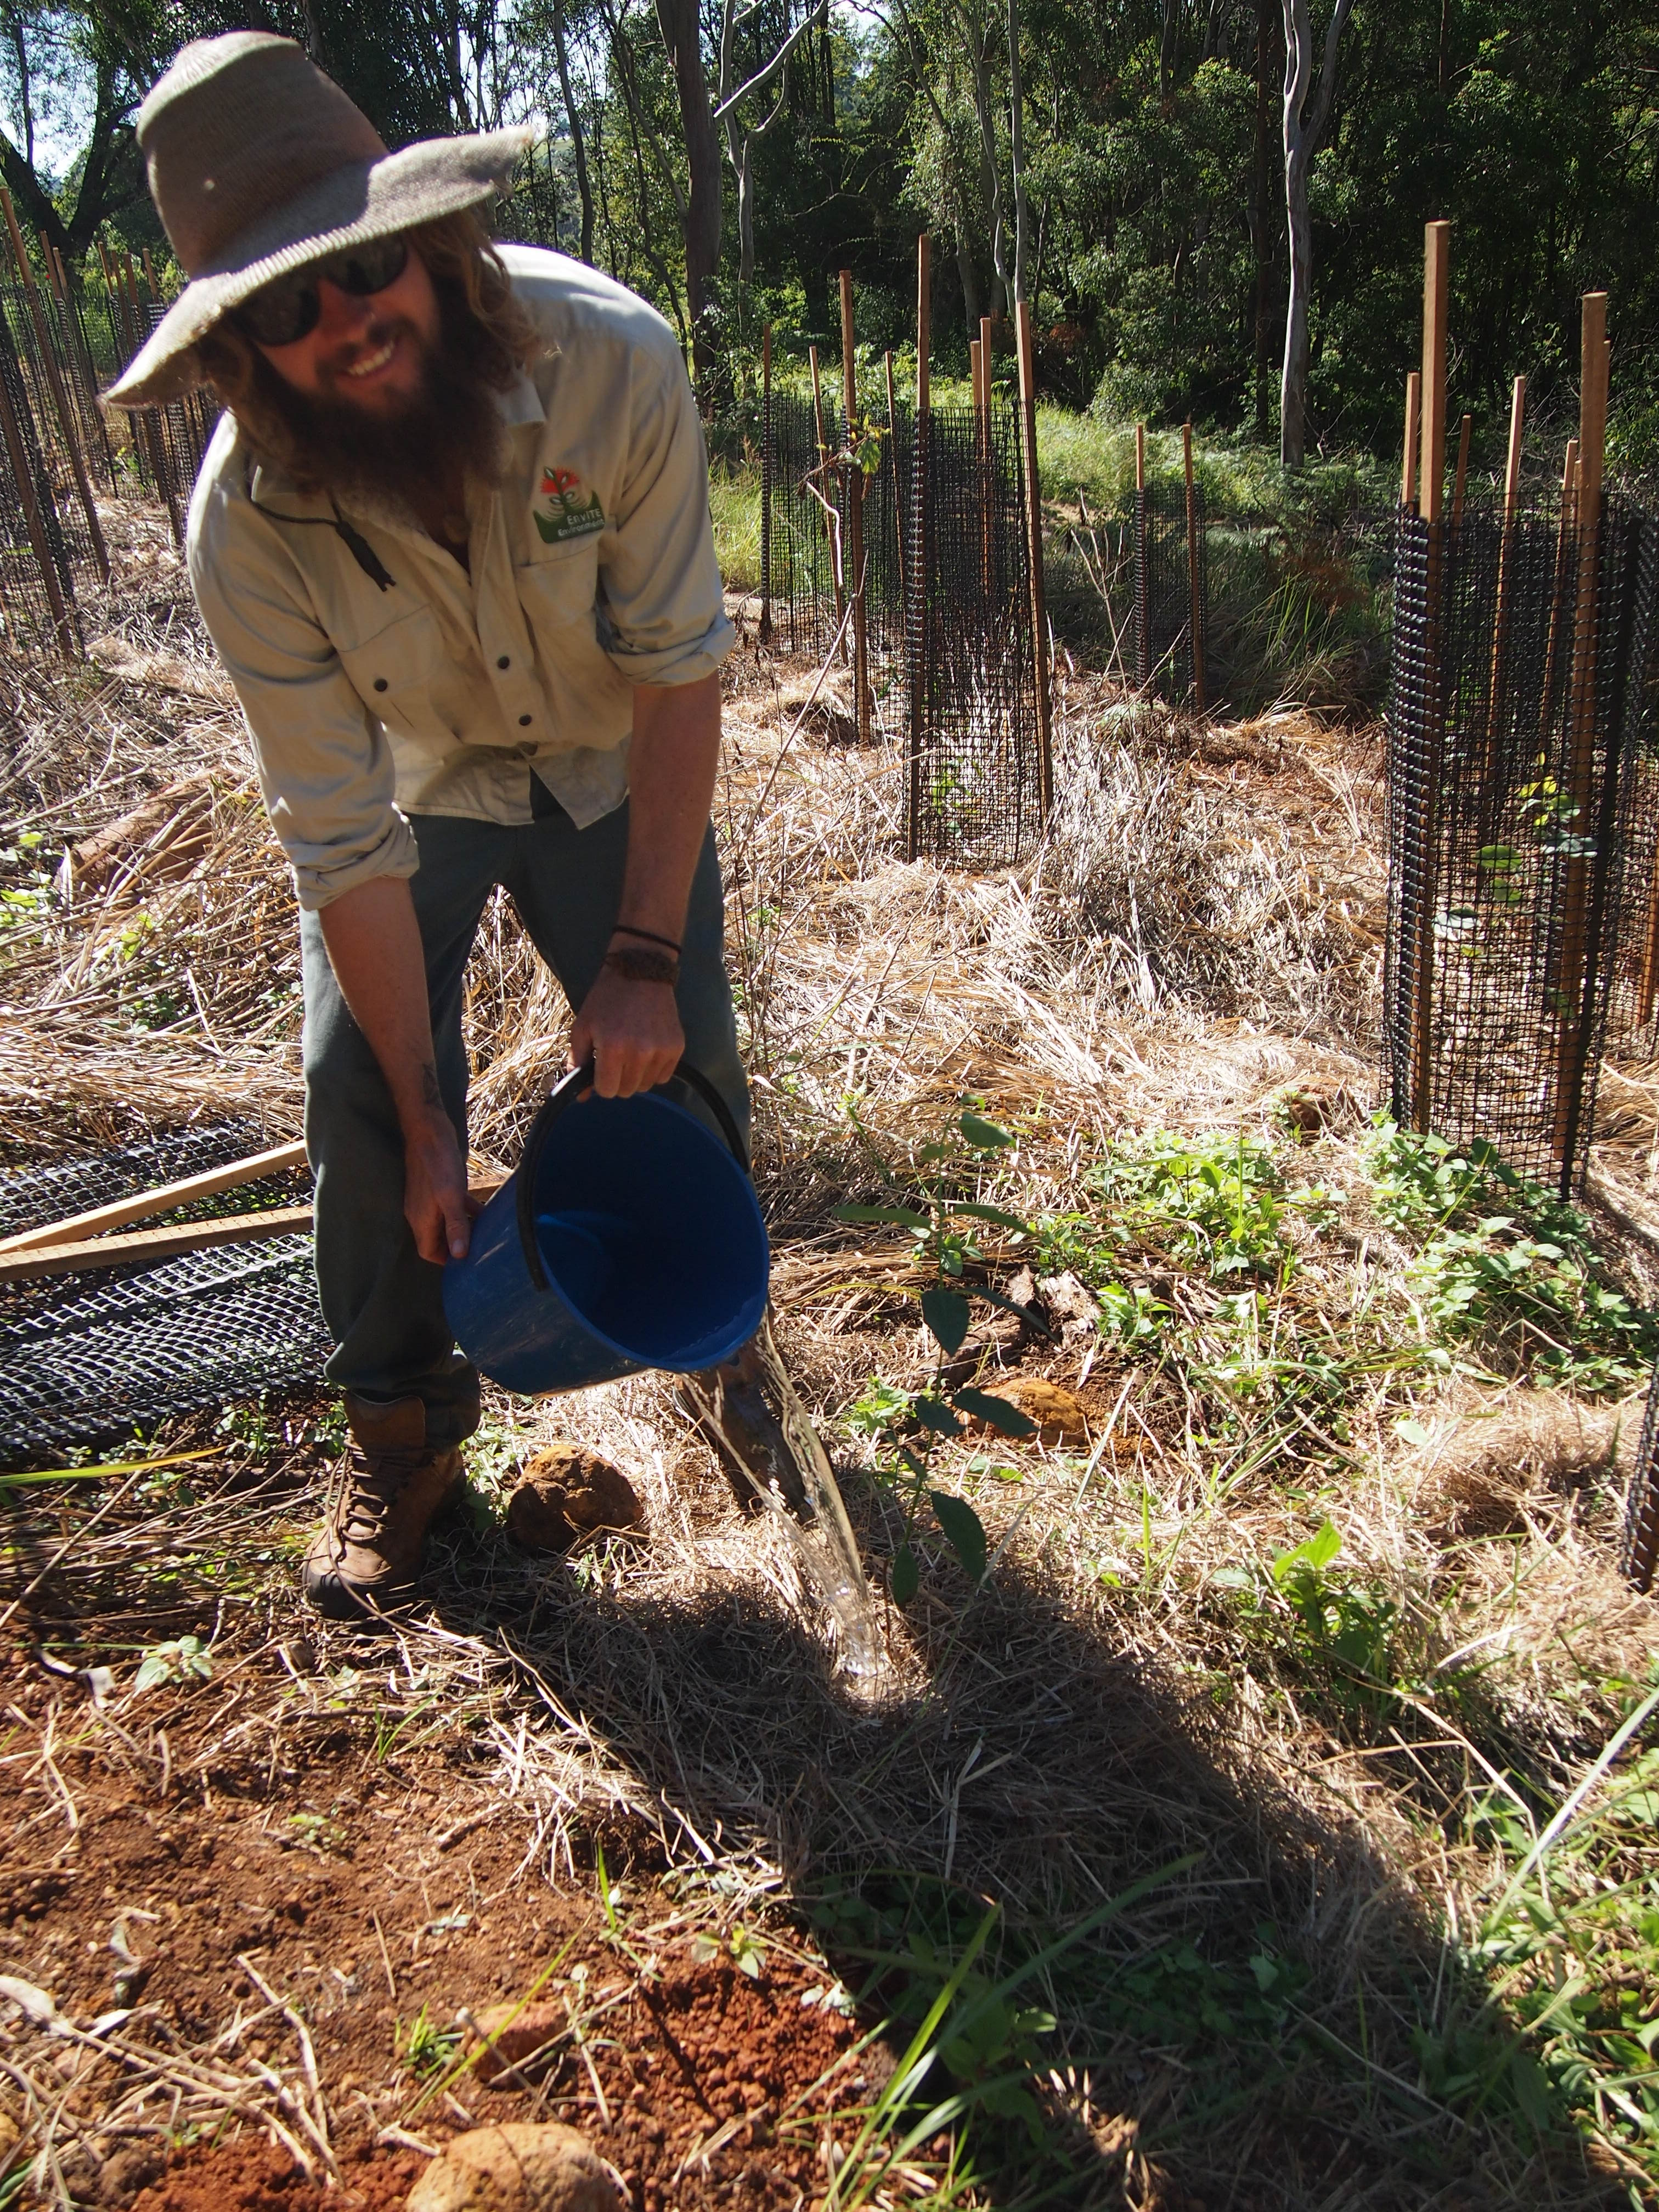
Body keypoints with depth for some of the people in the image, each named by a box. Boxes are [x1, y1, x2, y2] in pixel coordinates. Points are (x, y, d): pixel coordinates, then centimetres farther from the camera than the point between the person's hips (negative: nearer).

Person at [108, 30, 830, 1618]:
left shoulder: (611, 360, -31)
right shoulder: (247, 521, -30)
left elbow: (680, 670, -23)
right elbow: (344, 836, -25)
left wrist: (645, 952, -26)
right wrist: (427, 1117, -20)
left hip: (609, 769, 1)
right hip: (409, 785, 0)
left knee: (678, 1062, -4)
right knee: (357, 1089, -10)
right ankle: (403, 1423, 15)